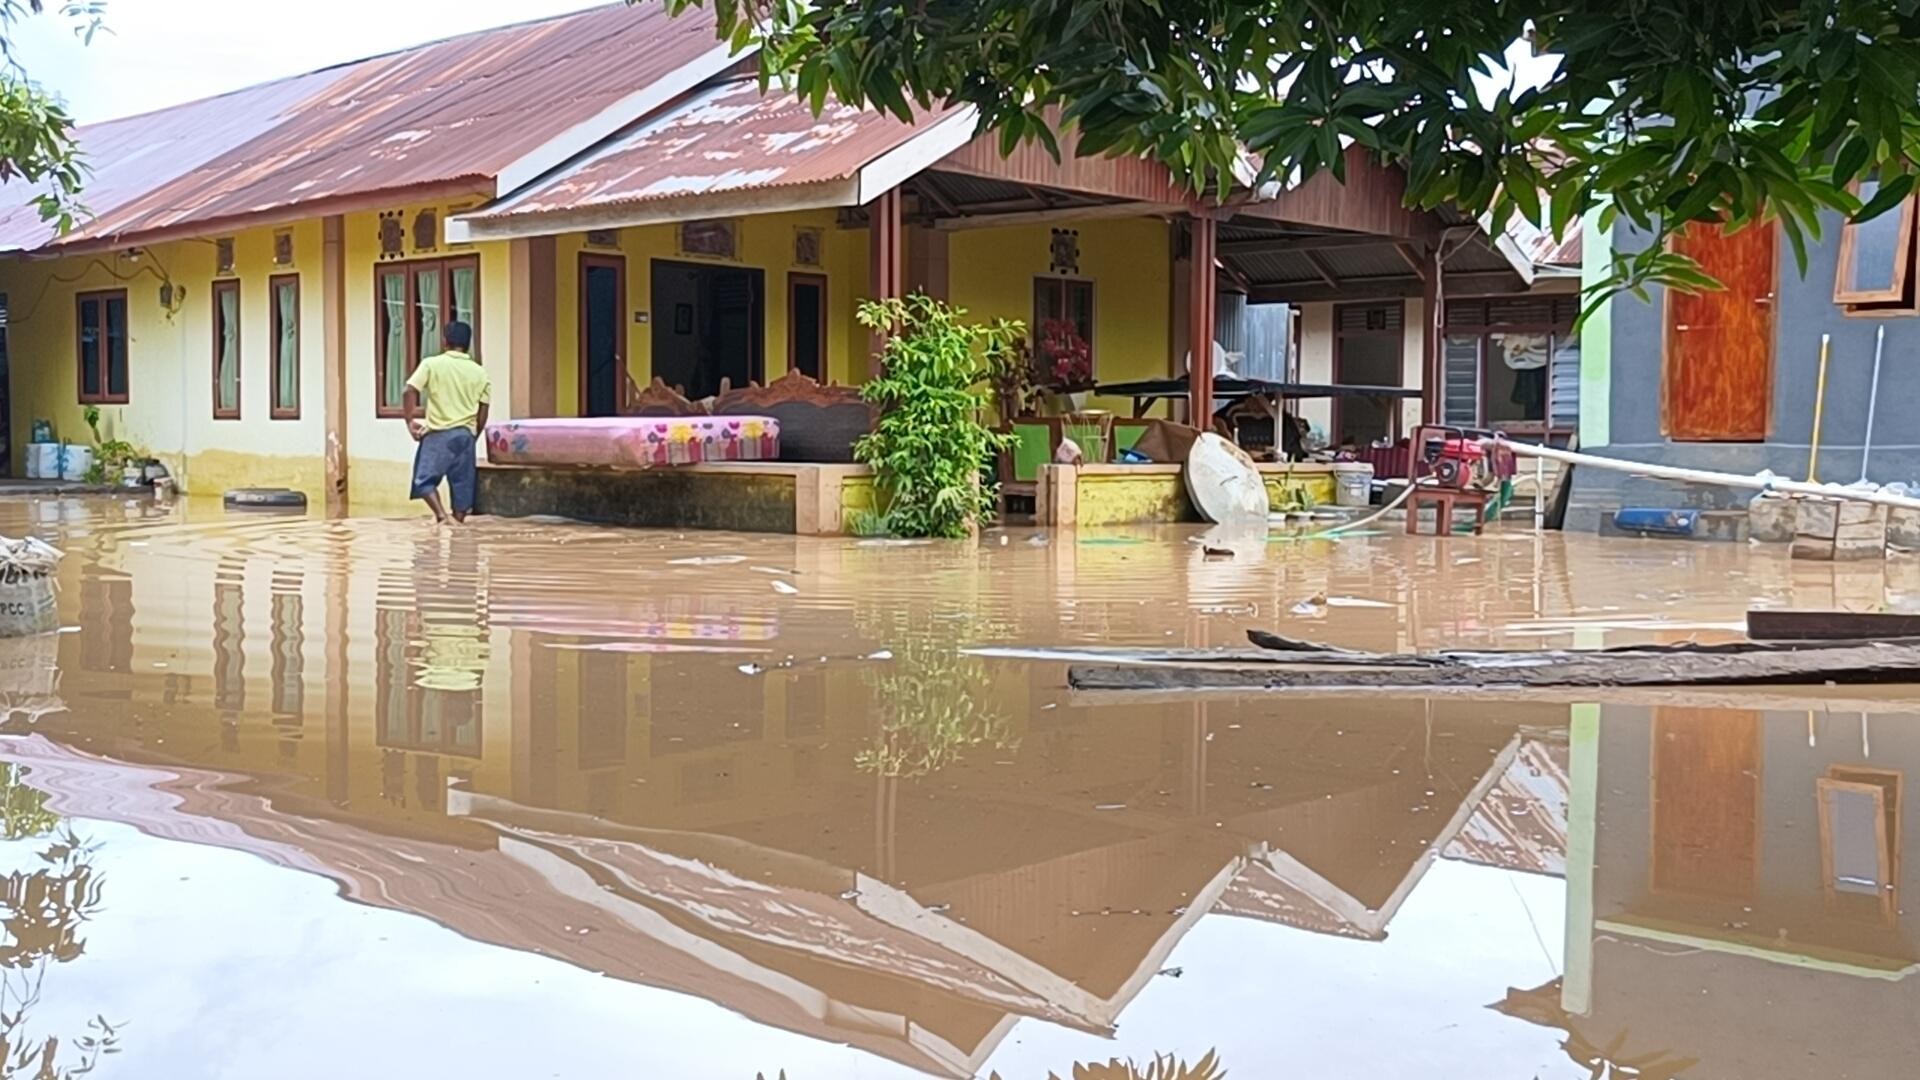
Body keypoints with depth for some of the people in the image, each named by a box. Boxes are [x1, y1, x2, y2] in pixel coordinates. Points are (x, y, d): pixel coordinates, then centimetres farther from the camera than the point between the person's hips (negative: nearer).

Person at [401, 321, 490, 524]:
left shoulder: (432, 364, -2)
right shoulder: (480, 372, 6)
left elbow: (410, 392, -10)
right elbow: (482, 414, 7)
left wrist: (410, 421, 2)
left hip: (439, 433, -3)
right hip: (466, 434, 3)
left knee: (424, 479, 2)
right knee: (462, 483, 8)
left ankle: (441, 514, -17)